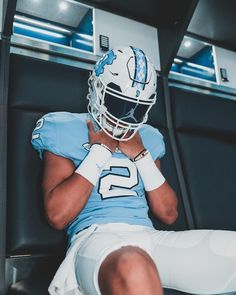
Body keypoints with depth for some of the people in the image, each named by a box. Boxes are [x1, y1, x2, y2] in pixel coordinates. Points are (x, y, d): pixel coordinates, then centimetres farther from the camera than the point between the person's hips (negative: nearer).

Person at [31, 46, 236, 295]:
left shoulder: (147, 137, 19)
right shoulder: (66, 131, 6)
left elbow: (168, 214, 14)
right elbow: (58, 215, -8)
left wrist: (141, 155, 4)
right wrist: (100, 149, -3)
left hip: (150, 237, 6)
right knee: (132, 267, -42)